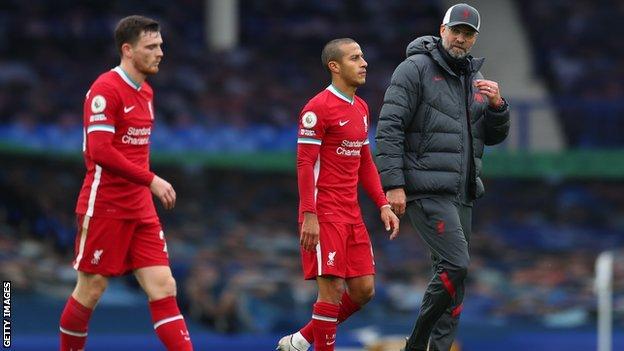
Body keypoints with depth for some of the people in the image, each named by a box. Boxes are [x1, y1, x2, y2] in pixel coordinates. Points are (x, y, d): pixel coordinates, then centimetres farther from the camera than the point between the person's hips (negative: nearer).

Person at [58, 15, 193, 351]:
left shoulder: (146, 92, 14)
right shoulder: (106, 90, -14)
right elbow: (100, 152, -22)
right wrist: (151, 180, -22)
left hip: (139, 208, 8)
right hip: (104, 207, -8)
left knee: (164, 287, -3)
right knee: (90, 291, 2)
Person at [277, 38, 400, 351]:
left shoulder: (361, 108, 15)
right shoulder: (318, 108, -10)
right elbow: (304, 164, -14)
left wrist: (383, 204, 12)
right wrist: (309, 216, -21)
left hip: (351, 215, 8)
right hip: (324, 215, -8)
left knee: (363, 290, 6)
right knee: (332, 288, -9)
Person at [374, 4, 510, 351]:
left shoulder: (475, 80, 17)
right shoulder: (416, 69, -5)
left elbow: (495, 136, 19)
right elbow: (389, 127, -10)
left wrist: (497, 105, -3)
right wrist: (393, 185, -17)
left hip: (462, 192, 8)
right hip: (427, 189, -7)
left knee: (451, 275, 5)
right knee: (456, 265, -17)